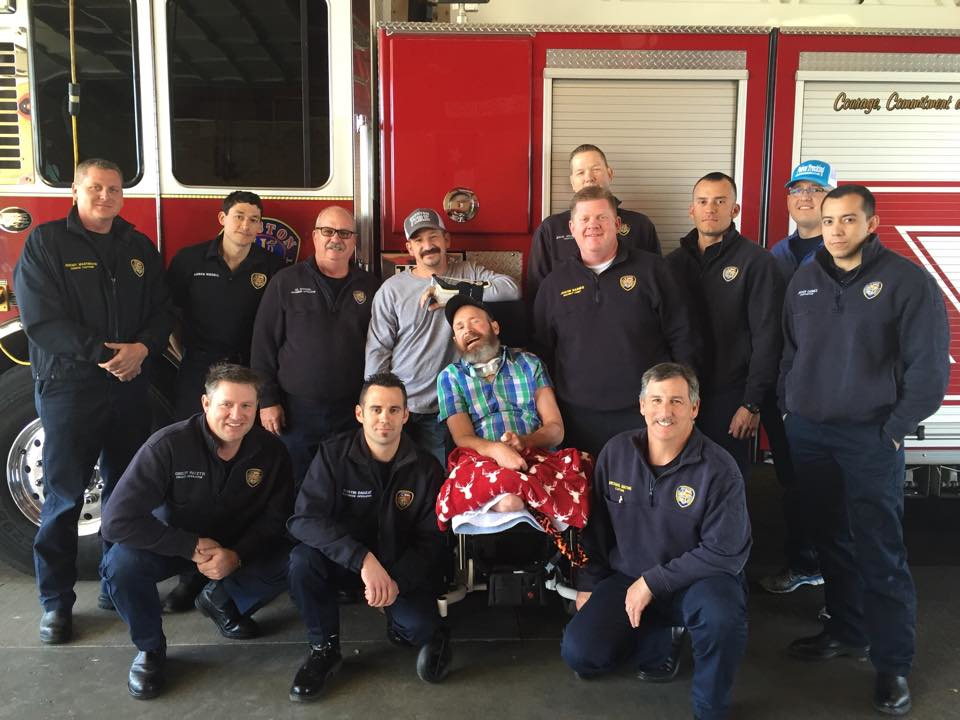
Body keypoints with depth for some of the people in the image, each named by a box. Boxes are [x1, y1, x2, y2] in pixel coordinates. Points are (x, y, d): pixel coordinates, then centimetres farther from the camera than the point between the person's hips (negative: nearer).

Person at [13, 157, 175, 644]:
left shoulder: (139, 248, 11)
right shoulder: (45, 243, -2)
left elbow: (162, 311, 9)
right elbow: (41, 318, -11)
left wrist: (142, 348, -11)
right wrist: (104, 353, -18)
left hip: (131, 387, 4)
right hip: (69, 387, -4)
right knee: (64, 497, 2)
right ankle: (56, 601, 13)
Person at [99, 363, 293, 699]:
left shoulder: (271, 451, -17)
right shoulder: (167, 445, -28)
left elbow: (275, 518, -9)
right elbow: (117, 520, -30)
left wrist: (237, 554, -27)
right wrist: (192, 546, -30)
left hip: (237, 547, 3)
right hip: (174, 542, -2)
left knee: (289, 563, -22)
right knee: (121, 564, -32)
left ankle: (221, 602, 11)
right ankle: (150, 648, -2)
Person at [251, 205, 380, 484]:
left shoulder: (369, 287, 6)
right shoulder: (286, 282, 1)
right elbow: (264, 344, 0)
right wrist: (267, 401, -4)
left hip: (352, 412, 2)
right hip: (295, 410, -1)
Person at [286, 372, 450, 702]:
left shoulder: (426, 467, -12)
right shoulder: (333, 454, -16)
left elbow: (433, 540, -9)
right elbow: (304, 519, -26)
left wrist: (397, 578, -28)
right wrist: (364, 559, -39)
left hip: (402, 564, -1)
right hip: (346, 560, 1)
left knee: (417, 626, -28)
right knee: (303, 559, -30)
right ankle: (324, 649, -5)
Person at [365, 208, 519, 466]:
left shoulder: (468, 273, 5)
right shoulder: (392, 289, 0)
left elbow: (510, 288, -12)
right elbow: (377, 351, 0)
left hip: (444, 412, 1)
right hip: (399, 408, -1)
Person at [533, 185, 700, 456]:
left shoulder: (650, 269, 2)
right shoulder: (554, 283, 9)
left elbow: (682, 337, 3)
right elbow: (542, 349, 12)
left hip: (645, 412, -1)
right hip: (579, 416, 2)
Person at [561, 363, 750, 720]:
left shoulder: (718, 468, -18)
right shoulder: (616, 452, -6)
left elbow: (726, 552, -19)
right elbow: (595, 526, 7)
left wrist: (654, 582, -20)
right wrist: (588, 584, 9)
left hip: (695, 581, -3)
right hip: (627, 578, 4)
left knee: (721, 614, -37)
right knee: (578, 653, -11)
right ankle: (663, 639, 17)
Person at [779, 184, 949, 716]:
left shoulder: (907, 281, -6)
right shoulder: (804, 280, 9)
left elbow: (929, 367, -7)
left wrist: (895, 430, -10)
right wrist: (787, 410, 5)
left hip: (870, 438, -4)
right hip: (807, 434, 5)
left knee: (880, 554, -2)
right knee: (831, 541, 14)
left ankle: (893, 663, 10)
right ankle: (847, 631, 30)